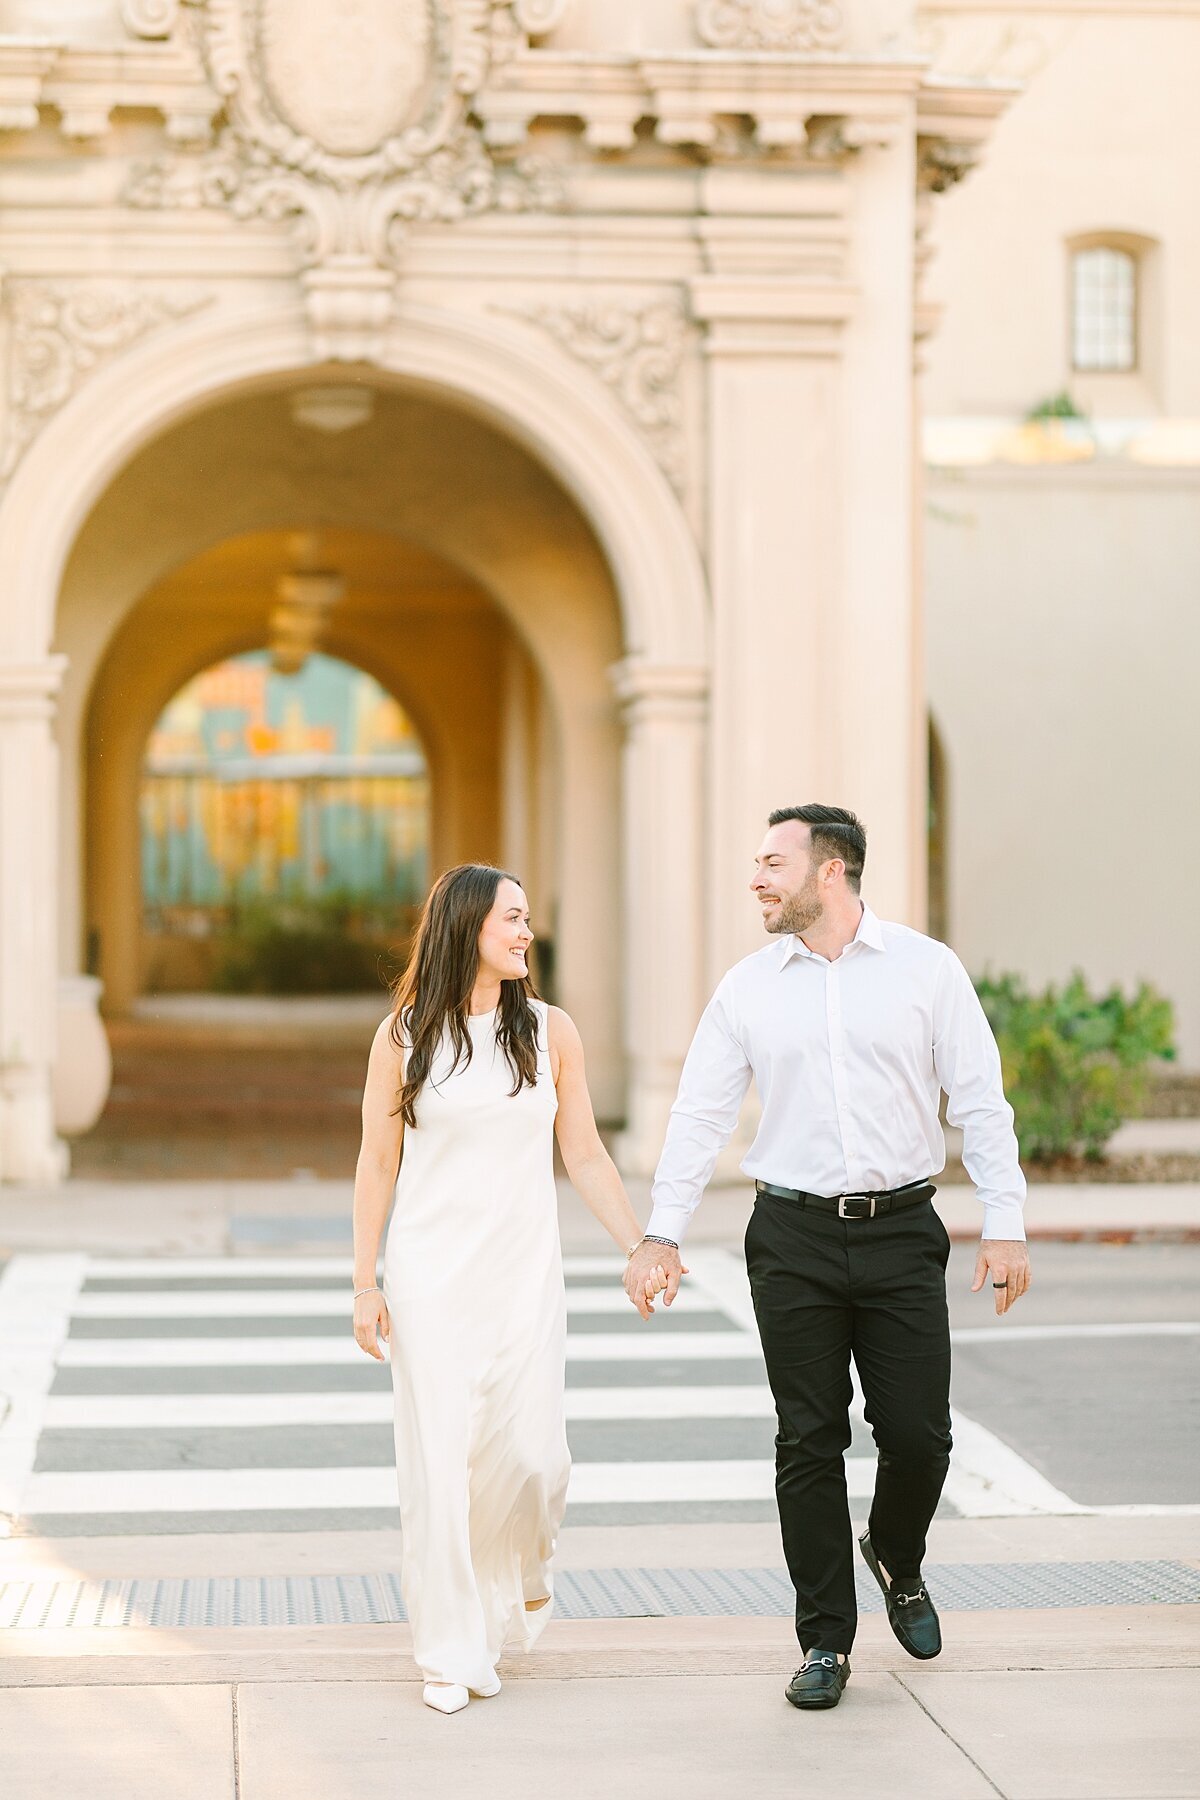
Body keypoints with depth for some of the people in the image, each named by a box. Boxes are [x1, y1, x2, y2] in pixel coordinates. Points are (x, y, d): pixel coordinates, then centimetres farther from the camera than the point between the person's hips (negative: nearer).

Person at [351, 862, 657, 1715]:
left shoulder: (550, 1030, 4)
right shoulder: (405, 1035, 0)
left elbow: (586, 1156, 7)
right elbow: (378, 1165, 3)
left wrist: (643, 1249, 1)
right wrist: (366, 1285, 0)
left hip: (525, 1275, 1)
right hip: (430, 1276, -1)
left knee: (528, 1453, -4)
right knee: (439, 1461, -3)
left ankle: (526, 1560, 31)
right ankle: (454, 1652, 8)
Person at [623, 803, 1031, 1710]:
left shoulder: (926, 968, 0)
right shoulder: (747, 988, 5)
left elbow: (979, 1099, 0)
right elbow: (700, 1114, 7)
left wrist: (1005, 1223, -7)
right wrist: (663, 1232, 0)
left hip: (901, 1233, -1)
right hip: (794, 1237, 1)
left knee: (918, 1432, 0)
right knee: (809, 1441, 2)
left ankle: (897, 1558, 33)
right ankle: (825, 1641, 12)